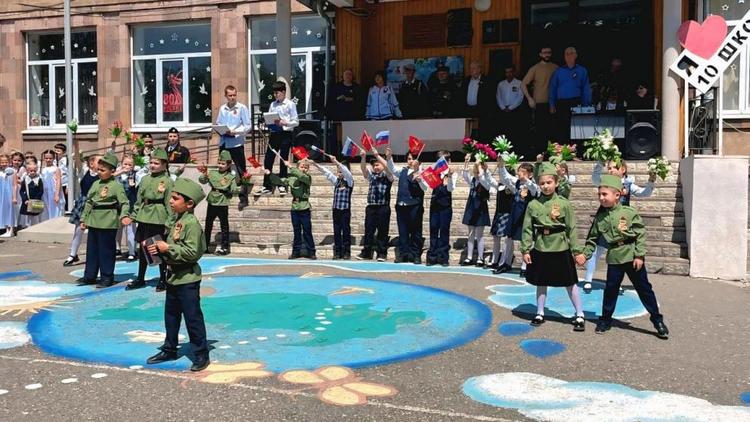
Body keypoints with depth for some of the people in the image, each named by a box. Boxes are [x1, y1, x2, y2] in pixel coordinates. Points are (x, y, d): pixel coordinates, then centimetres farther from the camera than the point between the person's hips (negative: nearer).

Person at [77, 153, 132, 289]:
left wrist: (123, 216, -29)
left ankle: (107, 277, 10)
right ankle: (90, 275, 22)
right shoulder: (96, 184, 13)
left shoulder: (116, 186, -7)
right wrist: (83, 219, 14)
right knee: (91, 248, 12)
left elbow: (124, 203, -12)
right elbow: (88, 202, 17)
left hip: (108, 222, -7)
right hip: (93, 221, 7)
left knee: (106, 250, 0)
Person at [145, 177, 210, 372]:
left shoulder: (192, 223, -19)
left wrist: (168, 248, -21)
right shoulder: (177, 221, 10)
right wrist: (159, 249, 3)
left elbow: (192, 252, -25)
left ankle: (201, 355, 9)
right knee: (171, 315, 19)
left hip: (188, 279, -10)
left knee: (193, 317, -1)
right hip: (173, 277, 10)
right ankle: (169, 350, 33)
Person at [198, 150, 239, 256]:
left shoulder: (230, 177, -4)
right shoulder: (213, 173, 3)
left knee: (224, 226, 3)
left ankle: (224, 247, 12)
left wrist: (239, 189, -27)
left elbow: (233, 190, -6)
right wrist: (204, 175, -24)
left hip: (223, 204, -4)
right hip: (212, 203, 4)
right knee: (208, 224, 14)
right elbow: (202, 181, -4)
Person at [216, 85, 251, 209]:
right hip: (223, 142, 5)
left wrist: (235, 131, -18)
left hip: (237, 143, -5)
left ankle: (243, 198, 7)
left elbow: (248, 126, -8)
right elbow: (218, 124, 16)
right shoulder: (222, 108, 10)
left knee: (241, 171, 1)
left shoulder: (242, 108, -4)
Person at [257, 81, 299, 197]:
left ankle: (282, 186, 16)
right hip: (274, 133, 5)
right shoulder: (273, 105, 11)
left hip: (286, 134, -5)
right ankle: (267, 186, 12)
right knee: (268, 159, 3)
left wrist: (285, 123, -19)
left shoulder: (290, 104, -3)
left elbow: (296, 122, -6)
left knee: (283, 160, 3)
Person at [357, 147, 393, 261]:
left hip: (383, 207, -4)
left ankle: (382, 253, 6)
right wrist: (363, 157, -17)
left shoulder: (387, 175, 4)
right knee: (368, 230, 4)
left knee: (382, 231, 0)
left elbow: (387, 167, -16)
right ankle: (366, 252, 10)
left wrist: (377, 156, -25)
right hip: (371, 207, 4)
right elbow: (363, 169, -1)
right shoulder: (371, 175, 16)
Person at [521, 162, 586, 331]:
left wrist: (577, 251, -6)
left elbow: (572, 229, -5)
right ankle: (540, 313, 28)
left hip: (561, 249, -2)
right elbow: (527, 229, 0)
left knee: (570, 283, 6)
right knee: (541, 283, 14)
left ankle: (580, 315, 18)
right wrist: (525, 250, -4)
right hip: (540, 249, 2)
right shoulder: (533, 204, -1)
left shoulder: (564, 204, -6)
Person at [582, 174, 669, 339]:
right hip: (614, 259, 3)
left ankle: (658, 320, 15)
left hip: (633, 257, -3)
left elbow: (640, 234, -9)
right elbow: (592, 239, 7)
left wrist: (639, 255, -12)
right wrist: (585, 254, -2)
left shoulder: (629, 213, -10)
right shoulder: (600, 218, 1)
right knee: (610, 289, 8)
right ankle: (605, 319, 22)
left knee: (644, 289, 5)